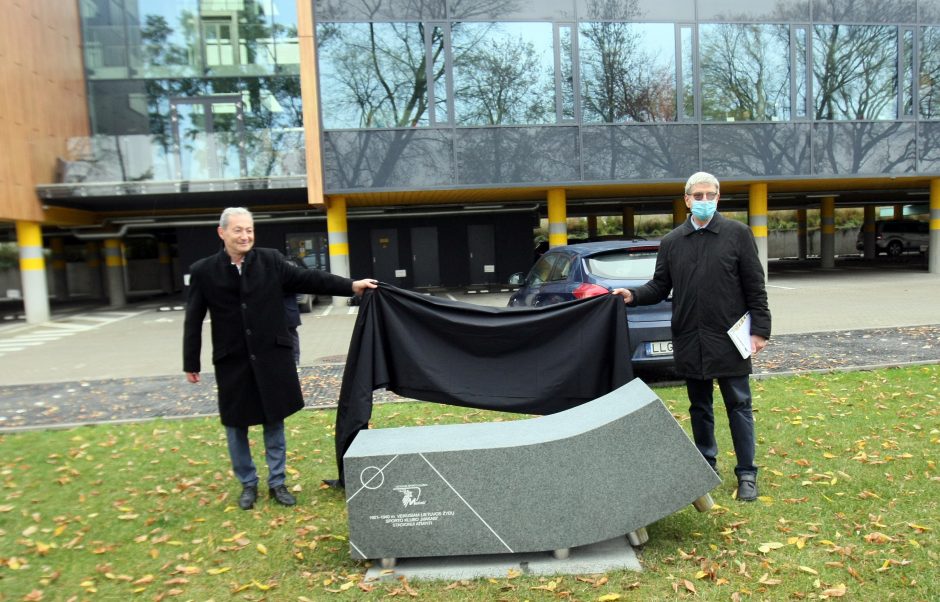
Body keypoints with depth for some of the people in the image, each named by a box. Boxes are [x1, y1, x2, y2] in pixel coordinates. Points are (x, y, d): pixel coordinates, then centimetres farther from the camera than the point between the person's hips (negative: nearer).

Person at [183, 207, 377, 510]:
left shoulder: (271, 260, -2)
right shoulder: (204, 271, -2)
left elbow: (307, 278, -6)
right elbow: (193, 321, 1)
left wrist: (351, 285, -16)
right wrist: (191, 363, 2)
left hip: (271, 357, 0)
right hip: (232, 361, 0)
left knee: (274, 422, 11)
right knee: (236, 426, 11)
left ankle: (277, 483, 26)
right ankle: (248, 484, 30)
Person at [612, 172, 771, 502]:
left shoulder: (737, 233, 0)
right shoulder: (671, 242, 8)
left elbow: (754, 286, -1)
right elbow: (660, 286, 9)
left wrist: (759, 329, -6)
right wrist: (634, 294, -10)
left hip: (729, 338, -3)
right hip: (689, 340, 3)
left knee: (739, 405, 4)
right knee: (699, 406, 14)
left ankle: (746, 474, 16)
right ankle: (707, 465, 29)